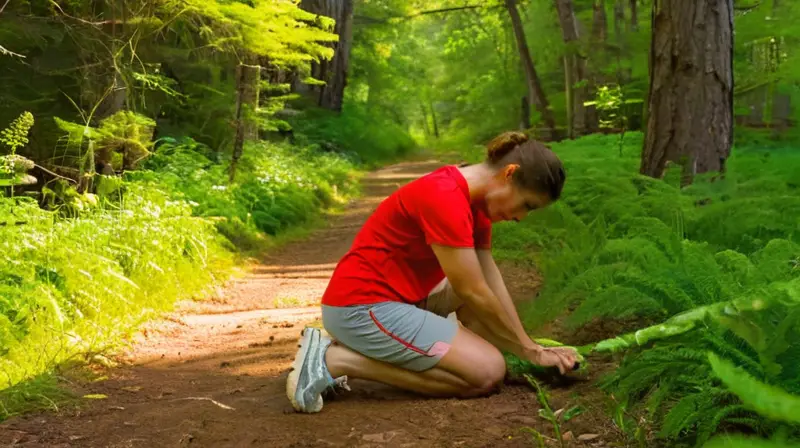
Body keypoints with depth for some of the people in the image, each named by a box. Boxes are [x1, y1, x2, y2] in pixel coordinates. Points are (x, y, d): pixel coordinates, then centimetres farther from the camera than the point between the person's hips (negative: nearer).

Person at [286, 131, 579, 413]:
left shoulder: (476, 197, 8)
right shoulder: (445, 198, -22)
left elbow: (491, 280, 9)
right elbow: (473, 293, -17)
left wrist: (529, 347, 4)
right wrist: (529, 350, -6)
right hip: (362, 307, -10)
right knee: (488, 372, -9)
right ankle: (336, 360, -10)